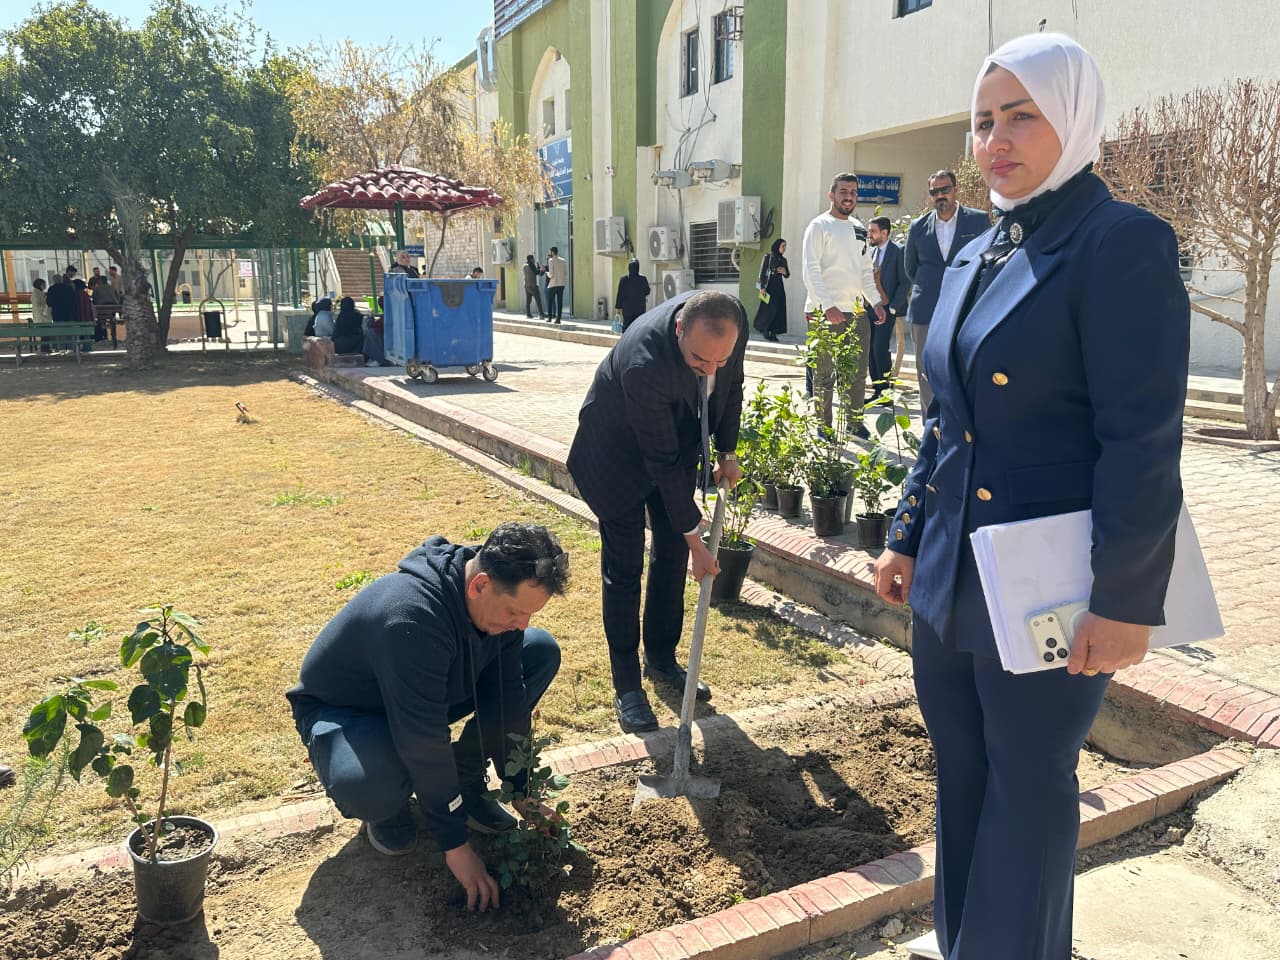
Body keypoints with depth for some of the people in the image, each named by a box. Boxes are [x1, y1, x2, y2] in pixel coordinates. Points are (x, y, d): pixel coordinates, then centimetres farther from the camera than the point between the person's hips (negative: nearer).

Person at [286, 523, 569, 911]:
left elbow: (508, 698, -7)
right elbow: (424, 743, -37)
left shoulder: (501, 597, -18)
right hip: (342, 712, -6)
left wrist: (524, 792, -6)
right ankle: (386, 807, -2)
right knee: (368, 785, -41)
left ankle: (466, 782, 3)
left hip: (429, 694, 7)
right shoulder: (412, 617, -41)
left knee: (542, 651, -8)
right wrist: (455, 845, -30)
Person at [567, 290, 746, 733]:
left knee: (672, 553, 11)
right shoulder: (643, 363, -41)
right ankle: (626, 685, 11)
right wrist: (695, 540, -25)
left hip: (680, 437, 6)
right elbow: (661, 463, -32)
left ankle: (661, 659, 28)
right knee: (624, 567, -2)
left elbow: (731, 384, 0)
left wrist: (727, 452, -1)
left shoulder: (732, 319, -24)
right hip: (620, 452, -6)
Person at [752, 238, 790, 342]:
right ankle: (765, 329, 5)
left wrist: (784, 272, -5)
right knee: (771, 308, -12)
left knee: (779, 310, -1)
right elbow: (762, 272, -7)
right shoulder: (768, 257, -2)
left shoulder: (783, 260, 14)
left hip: (779, 287, 6)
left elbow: (787, 275, 19)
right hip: (769, 286, -6)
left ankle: (773, 333, 2)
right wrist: (762, 287, -15)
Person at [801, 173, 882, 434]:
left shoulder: (858, 228, 17)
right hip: (825, 313, -6)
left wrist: (875, 302, 9)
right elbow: (811, 270, -12)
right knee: (825, 374, 0)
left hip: (856, 312, 7)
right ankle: (823, 428, 8)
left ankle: (854, 423, 22)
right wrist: (828, 306, -22)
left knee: (857, 372, 10)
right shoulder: (819, 226, -3)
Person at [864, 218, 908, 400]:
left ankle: (886, 388, -5)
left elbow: (904, 283, -9)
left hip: (887, 308, -7)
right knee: (871, 349, 5)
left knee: (880, 347, -15)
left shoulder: (898, 252, -6)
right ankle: (877, 389, 12)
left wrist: (892, 308, -14)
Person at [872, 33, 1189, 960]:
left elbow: (1145, 441, -17)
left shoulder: (1122, 243, -13)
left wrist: (1124, 603, -17)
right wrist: (906, 537, 14)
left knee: (1029, 786, 11)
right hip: (950, 579, 8)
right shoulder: (974, 258, 10)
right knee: (962, 775, 21)